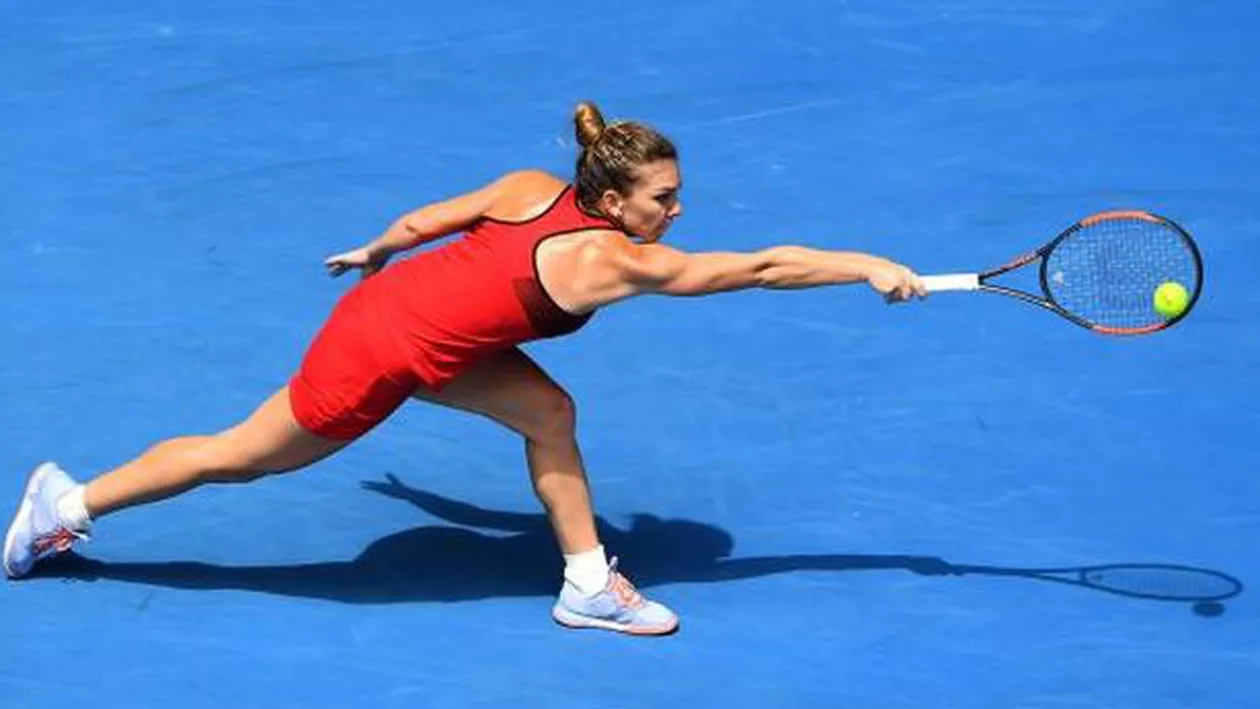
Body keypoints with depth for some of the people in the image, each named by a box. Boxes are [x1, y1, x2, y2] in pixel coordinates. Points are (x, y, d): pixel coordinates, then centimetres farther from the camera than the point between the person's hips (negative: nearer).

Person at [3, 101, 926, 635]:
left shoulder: (531, 189, -6)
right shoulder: (609, 260, -26)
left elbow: (426, 218, 7)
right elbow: (757, 266, -24)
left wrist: (376, 253, 26)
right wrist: (866, 268, -21)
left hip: (395, 302, 8)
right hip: (379, 357, -8)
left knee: (548, 411, 3)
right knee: (235, 457, 11)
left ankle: (587, 582, 14)